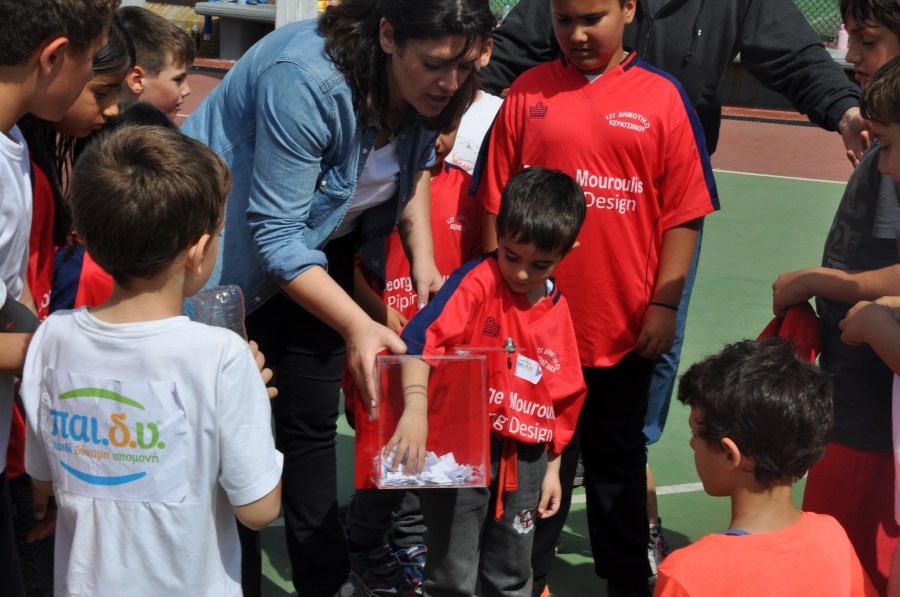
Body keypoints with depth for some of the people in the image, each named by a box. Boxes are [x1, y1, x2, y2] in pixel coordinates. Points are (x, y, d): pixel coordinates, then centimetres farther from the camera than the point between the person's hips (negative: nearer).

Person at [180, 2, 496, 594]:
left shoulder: (425, 85, -14)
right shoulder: (307, 81, -36)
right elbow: (275, 233, -32)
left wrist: (424, 259, -3)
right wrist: (357, 326, -41)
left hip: (321, 245, 6)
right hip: (235, 251, -6)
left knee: (314, 418, 11)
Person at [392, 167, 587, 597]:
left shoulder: (558, 309, 3)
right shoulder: (478, 281, -15)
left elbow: (565, 395, 13)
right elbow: (420, 339, -28)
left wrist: (552, 467, 14)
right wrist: (415, 406, -43)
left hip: (525, 457, 5)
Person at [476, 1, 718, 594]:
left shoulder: (662, 98, -3)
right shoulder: (528, 92, -1)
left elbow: (683, 213, -2)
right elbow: (498, 207, 3)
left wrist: (664, 305, -5)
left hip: (626, 328, 0)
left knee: (619, 461, 15)